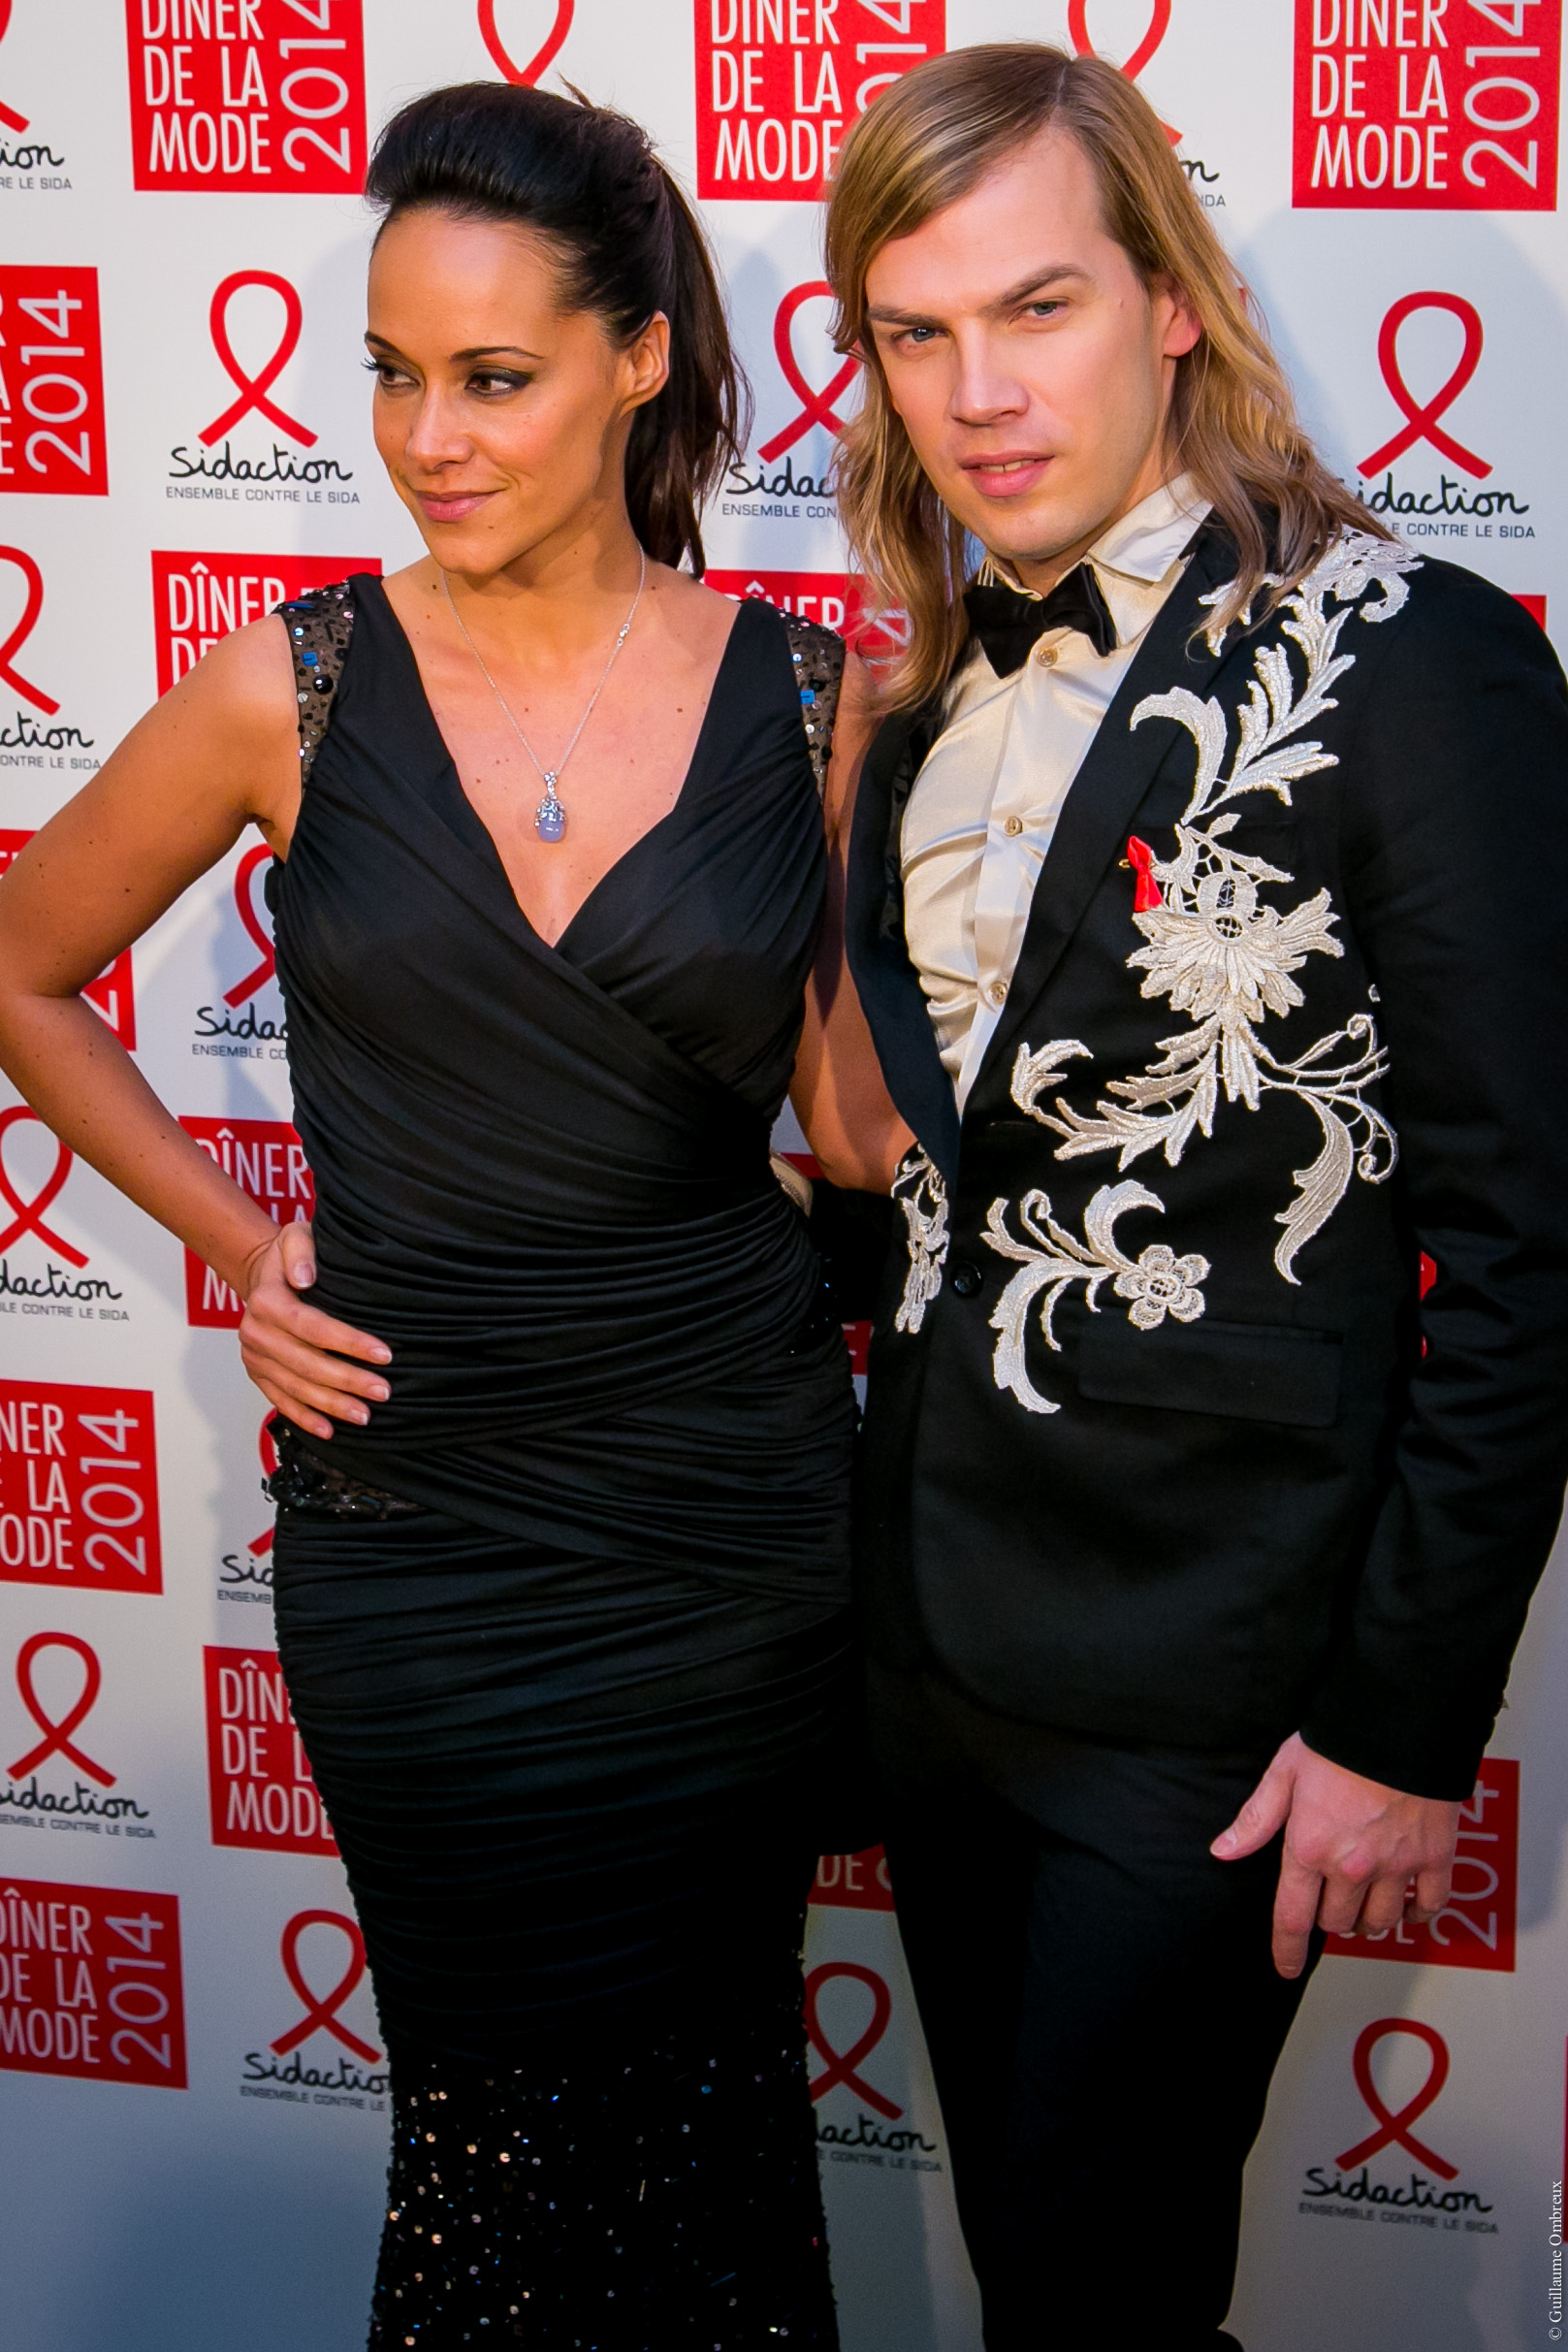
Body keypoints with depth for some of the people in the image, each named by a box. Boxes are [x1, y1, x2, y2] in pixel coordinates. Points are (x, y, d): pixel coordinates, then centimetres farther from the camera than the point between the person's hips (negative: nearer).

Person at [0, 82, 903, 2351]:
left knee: (712, 2108, 11)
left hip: (737, 1506, 1)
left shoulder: (808, 701, -4)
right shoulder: (295, 688, -5)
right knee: (508, 2118, 10)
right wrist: (235, 1237, 3)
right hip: (415, 1506, 0)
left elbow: (855, 1135, 4)